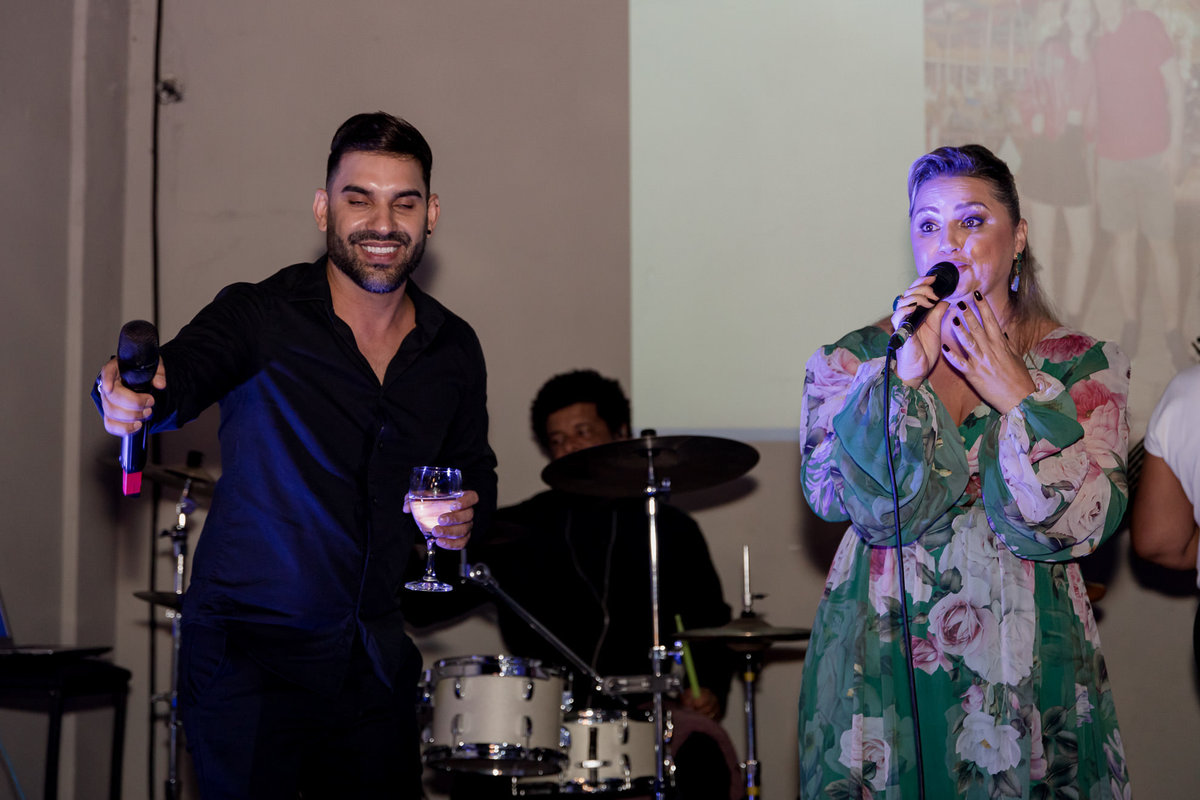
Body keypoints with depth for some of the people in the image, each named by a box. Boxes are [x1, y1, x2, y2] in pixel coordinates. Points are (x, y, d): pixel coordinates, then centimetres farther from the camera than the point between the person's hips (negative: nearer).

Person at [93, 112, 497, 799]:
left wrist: (466, 514, -2)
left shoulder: (454, 350, 5)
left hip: (377, 662, 4)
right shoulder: (260, 317, -9)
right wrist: (135, 398, -51)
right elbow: (187, 371, -29)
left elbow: (474, 469, 20)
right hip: (247, 656, -4)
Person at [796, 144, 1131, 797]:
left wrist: (1017, 395, -14)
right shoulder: (852, 362, 4)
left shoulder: (1083, 367, 2)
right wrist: (904, 377, -17)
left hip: (1026, 673, 0)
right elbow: (835, 496, -12)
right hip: (880, 665, 0)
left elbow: (1081, 524, -10)